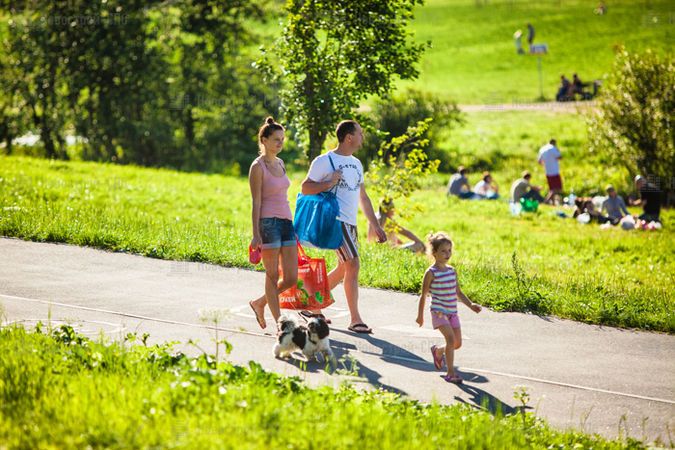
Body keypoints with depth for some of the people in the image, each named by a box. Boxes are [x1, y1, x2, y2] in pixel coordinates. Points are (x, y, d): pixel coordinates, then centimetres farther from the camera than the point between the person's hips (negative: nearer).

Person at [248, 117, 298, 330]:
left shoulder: (280, 164, 16)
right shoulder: (258, 167, -6)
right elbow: (256, 202, -10)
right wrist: (256, 234, -14)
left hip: (286, 222, 7)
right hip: (268, 222, -7)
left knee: (292, 278, 3)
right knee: (273, 275, -1)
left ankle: (259, 303, 23)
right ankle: (279, 322, 4)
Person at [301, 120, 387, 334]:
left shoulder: (356, 163, 17)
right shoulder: (325, 161, -7)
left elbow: (363, 197, 22)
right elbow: (305, 188, -8)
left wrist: (376, 225, 19)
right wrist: (329, 183, -21)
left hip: (351, 223, 9)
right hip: (336, 220, -9)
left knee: (344, 268, 13)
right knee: (353, 264, -14)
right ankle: (355, 319, -11)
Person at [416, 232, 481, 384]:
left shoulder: (452, 271, 8)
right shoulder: (431, 273, -9)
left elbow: (458, 293, 15)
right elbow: (423, 295, -3)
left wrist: (471, 305, 2)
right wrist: (420, 315, 1)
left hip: (452, 313, 6)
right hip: (439, 312, -6)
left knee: (457, 343, 7)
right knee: (451, 338, -21)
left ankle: (438, 351, 37)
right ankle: (450, 372, -14)